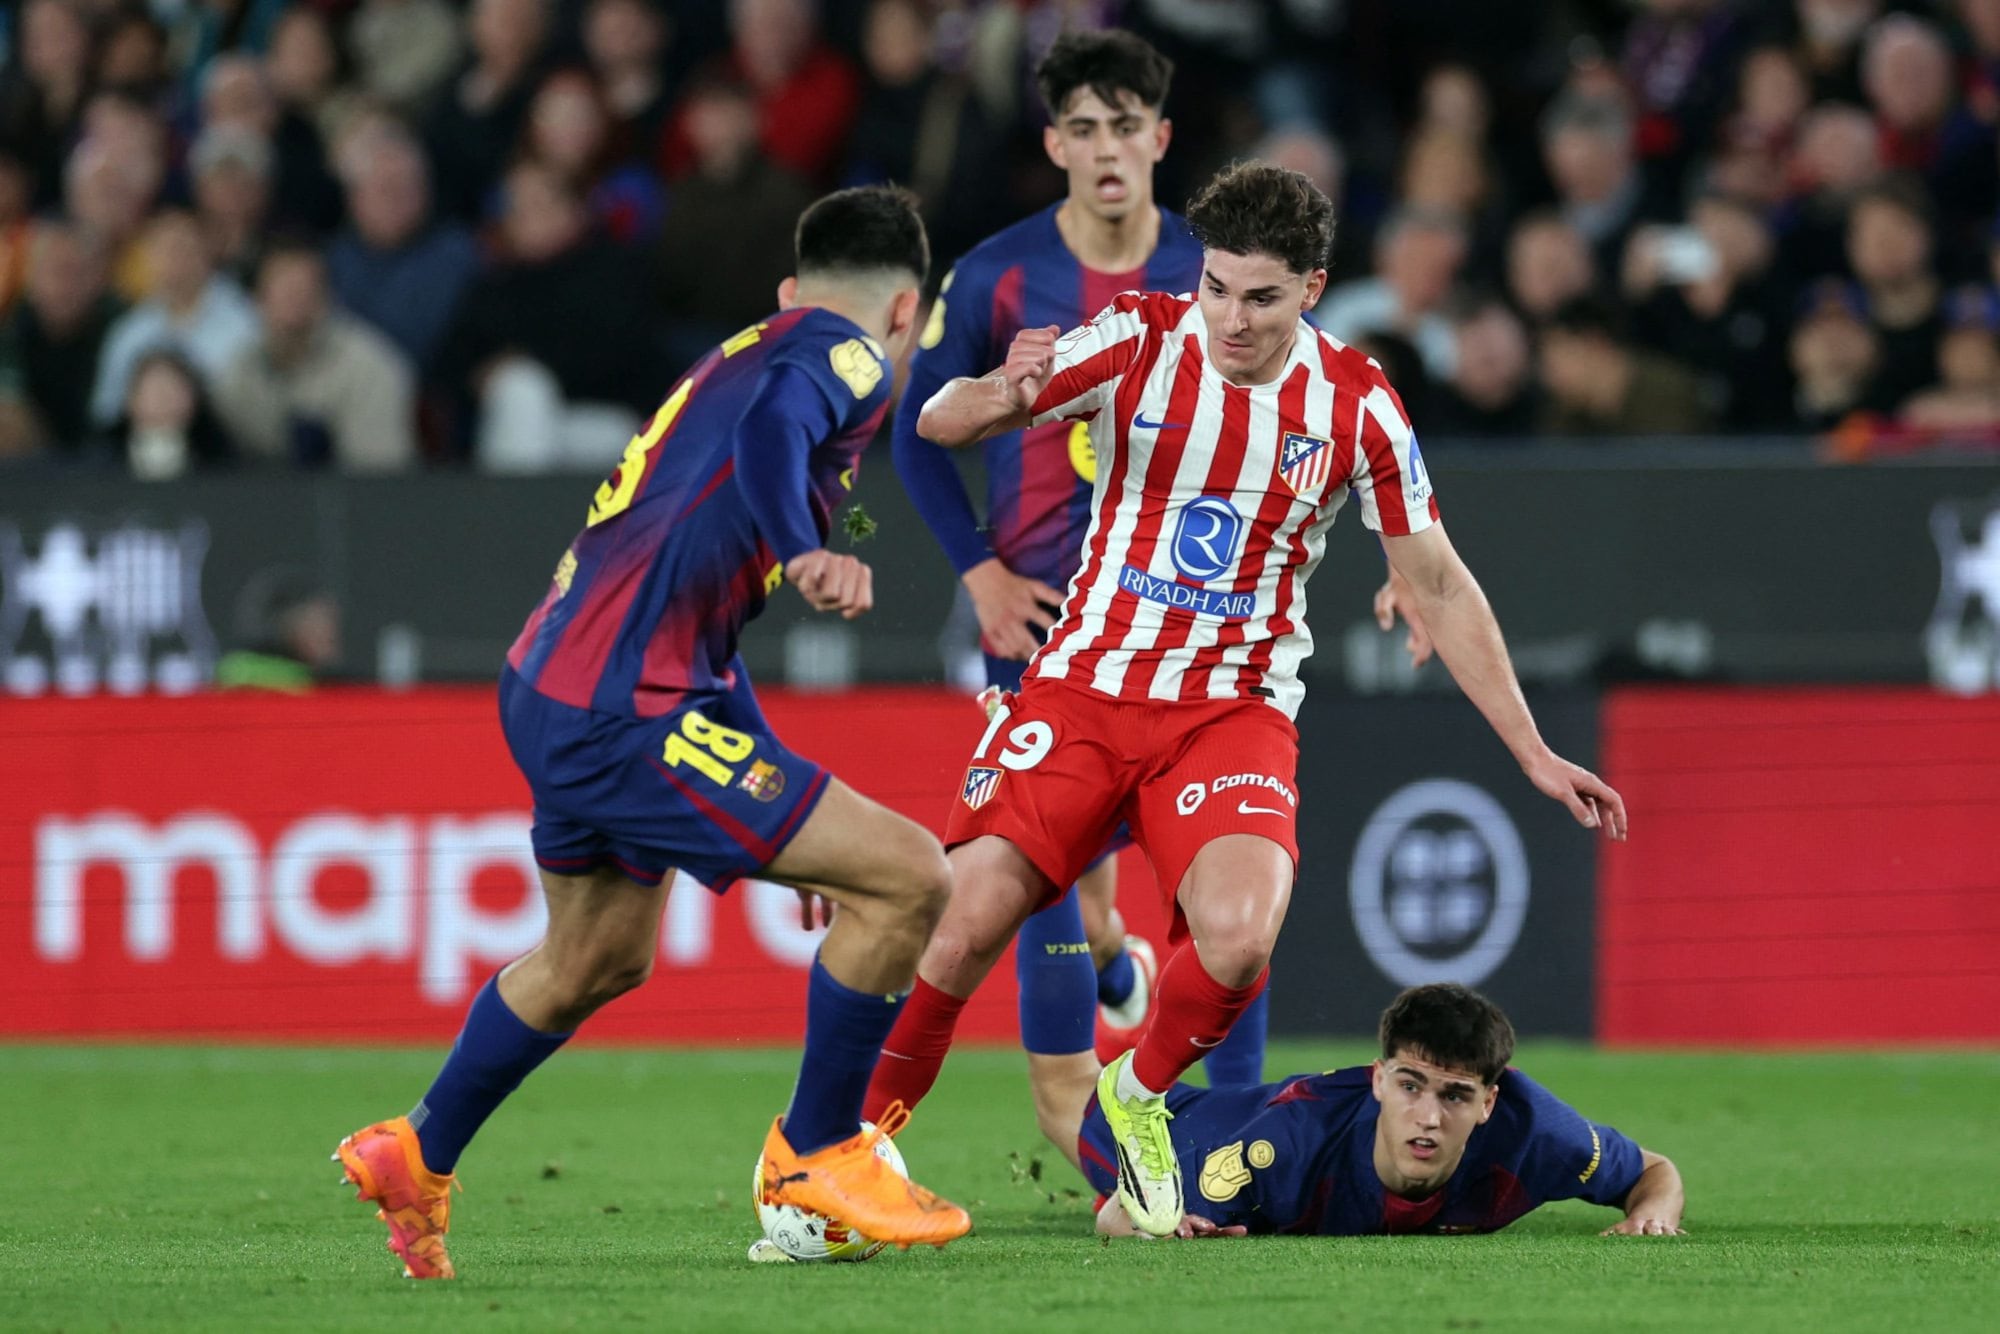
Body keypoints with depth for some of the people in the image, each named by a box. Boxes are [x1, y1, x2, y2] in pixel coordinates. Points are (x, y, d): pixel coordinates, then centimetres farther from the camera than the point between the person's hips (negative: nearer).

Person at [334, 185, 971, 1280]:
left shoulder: (743, 354, 25)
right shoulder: (845, 355, -2)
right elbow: (770, 432, -27)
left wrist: (788, 832, 35)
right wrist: (804, 553, -46)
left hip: (549, 691, 10)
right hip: (618, 710, -10)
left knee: (599, 956, 32)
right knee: (909, 878, -9)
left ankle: (414, 1156, 46)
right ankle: (814, 1152, 6)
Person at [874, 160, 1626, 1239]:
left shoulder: (1354, 403, -5)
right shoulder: (1139, 341, -7)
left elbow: (1439, 587, 6)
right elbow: (938, 423, -9)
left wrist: (1535, 755, 5)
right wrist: (1002, 398, -34)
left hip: (1234, 712, 0)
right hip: (1084, 686, 0)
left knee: (1236, 940, -26)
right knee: (962, 926, -17)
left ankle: (1139, 1097, 6)